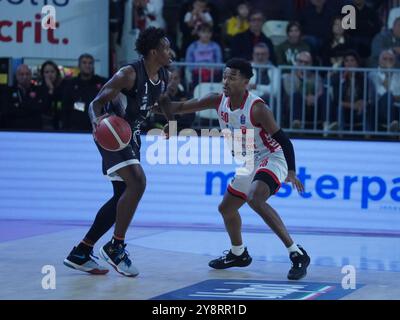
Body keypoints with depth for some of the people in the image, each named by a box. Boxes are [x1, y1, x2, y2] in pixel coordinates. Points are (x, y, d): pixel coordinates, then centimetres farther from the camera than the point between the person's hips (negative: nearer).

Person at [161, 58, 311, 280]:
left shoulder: (257, 109, -26)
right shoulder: (218, 101, -6)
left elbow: (283, 140, -22)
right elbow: (181, 107, 0)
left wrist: (291, 172, -27)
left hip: (272, 159, -9)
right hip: (250, 164, 9)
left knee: (255, 199, -35)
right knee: (226, 208, 19)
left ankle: (297, 254, -32)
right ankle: (238, 254, 46)